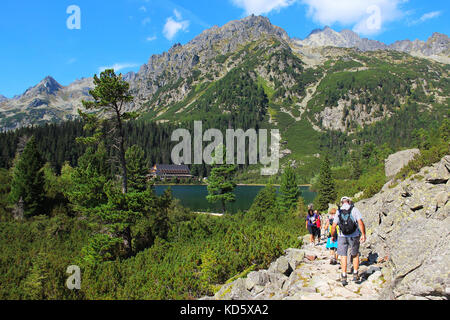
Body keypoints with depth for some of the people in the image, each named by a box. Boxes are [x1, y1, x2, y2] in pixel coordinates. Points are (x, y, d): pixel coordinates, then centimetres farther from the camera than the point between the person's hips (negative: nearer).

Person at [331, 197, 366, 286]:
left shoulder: (338, 212, 3)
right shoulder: (354, 209, -3)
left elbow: (334, 226, 1)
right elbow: (360, 222, -15)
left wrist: (333, 236, 14)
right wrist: (363, 234, -15)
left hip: (342, 237, 1)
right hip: (354, 236, -1)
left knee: (343, 256, 5)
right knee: (355, 255, 17)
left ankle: (344, 277, 2)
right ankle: (355, 275, 19)